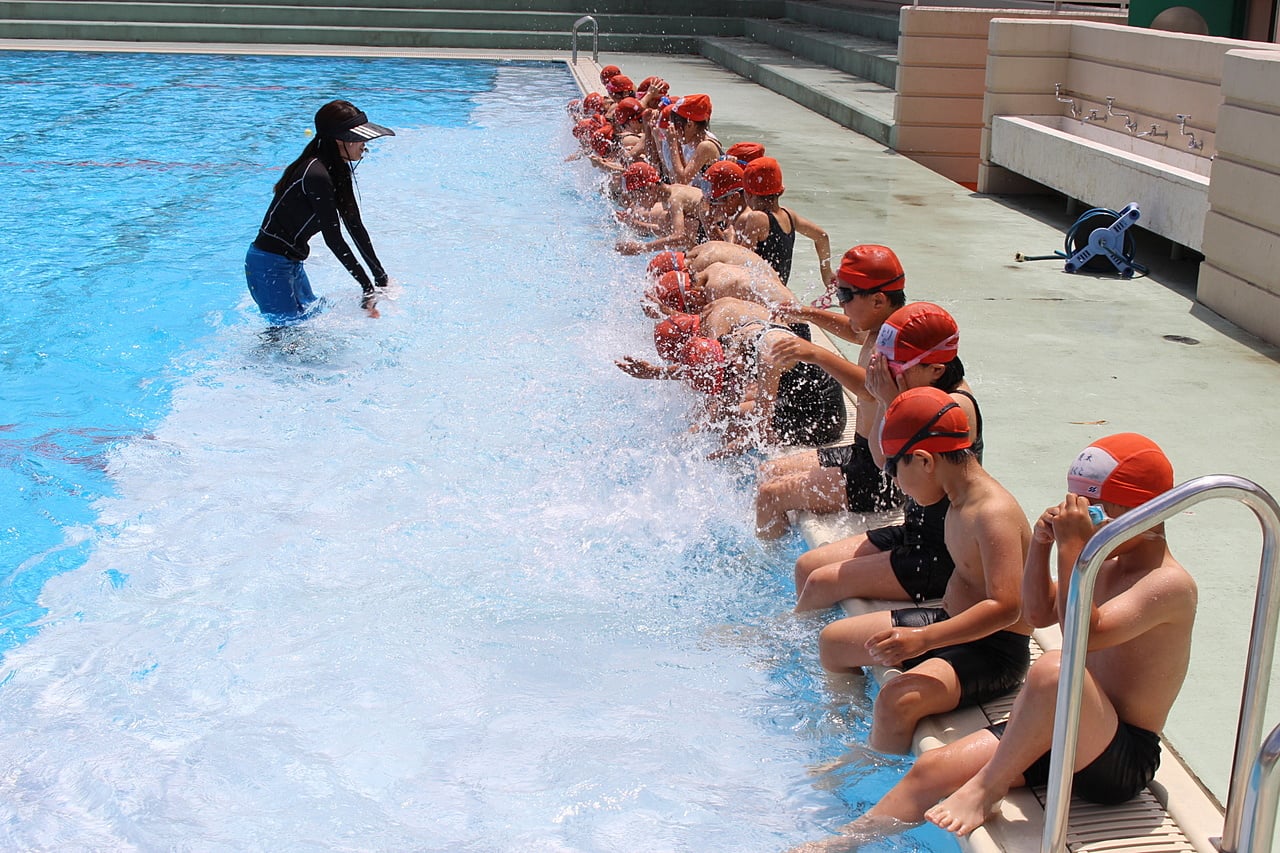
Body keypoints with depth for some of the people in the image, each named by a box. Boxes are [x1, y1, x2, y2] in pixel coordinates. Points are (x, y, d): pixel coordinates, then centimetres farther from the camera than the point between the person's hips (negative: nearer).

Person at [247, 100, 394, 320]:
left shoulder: (337, 171, 7)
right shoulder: (316, 175, -23)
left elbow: (355, 227, 10)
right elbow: (333, 238, -22)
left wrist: (381, 277, 8)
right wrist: (368, 287, -19)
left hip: (291, 264, 10)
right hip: (270, 266, -10)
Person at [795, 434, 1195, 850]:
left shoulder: (1170, 584, -16)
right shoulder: (1106, 563, 12)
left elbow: (1087, 633, -29)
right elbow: (1037, 612, 18)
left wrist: (1072, 546, -28)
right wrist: (1042, 543, 3)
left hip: (1122, 760, -9)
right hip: (1063, 739, 9)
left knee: (1054, 668, -38)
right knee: (933, 768, -2)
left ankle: (988, 786, -21)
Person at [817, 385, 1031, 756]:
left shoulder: (994, 513, -26)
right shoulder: (962, 500, 4)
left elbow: (1006, 607, -33)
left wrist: (924, 638, -38)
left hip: (994, 651, -10)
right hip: (951, 622, 10)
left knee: (897, 699, -34)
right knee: (833, 641, 17)